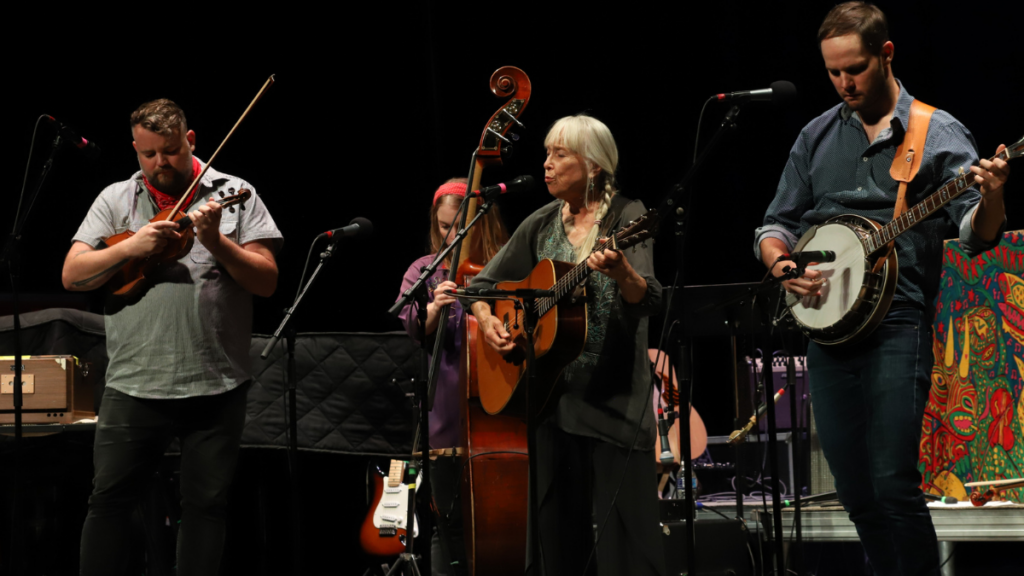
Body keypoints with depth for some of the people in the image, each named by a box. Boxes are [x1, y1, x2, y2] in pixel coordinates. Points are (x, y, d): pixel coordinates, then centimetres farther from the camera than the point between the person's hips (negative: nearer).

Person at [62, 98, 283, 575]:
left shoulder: (235, 195, 4)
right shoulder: (115, 200, 9)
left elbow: (267, 282, -2)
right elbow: (72, 276, 2)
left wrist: (215, 242, -17)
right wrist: (129, 248, -13)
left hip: (216, 386, -1)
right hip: (134, 384, 1)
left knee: (206, 502, 4)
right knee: (109, 497, 0)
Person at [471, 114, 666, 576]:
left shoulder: (626, 217, -6)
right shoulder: (541, 225, 10)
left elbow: (649, 301, -19)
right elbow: (482, 283, 18)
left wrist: (620, 271, -40)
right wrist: (486, 321, -2)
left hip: (615, 395, -5)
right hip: (552, 393, 5)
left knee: (623, 538, -7)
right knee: (556, 534, 8)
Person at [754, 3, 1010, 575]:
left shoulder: (939, 134, 0)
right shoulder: (817, 136, 14)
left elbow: (975, 233, -9)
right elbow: (778, 224, 18)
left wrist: (991, 200, -31)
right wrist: (780, 262, -4)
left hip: (897, 328, -5)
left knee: (894, 484, -13)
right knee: (857, 495, 8)